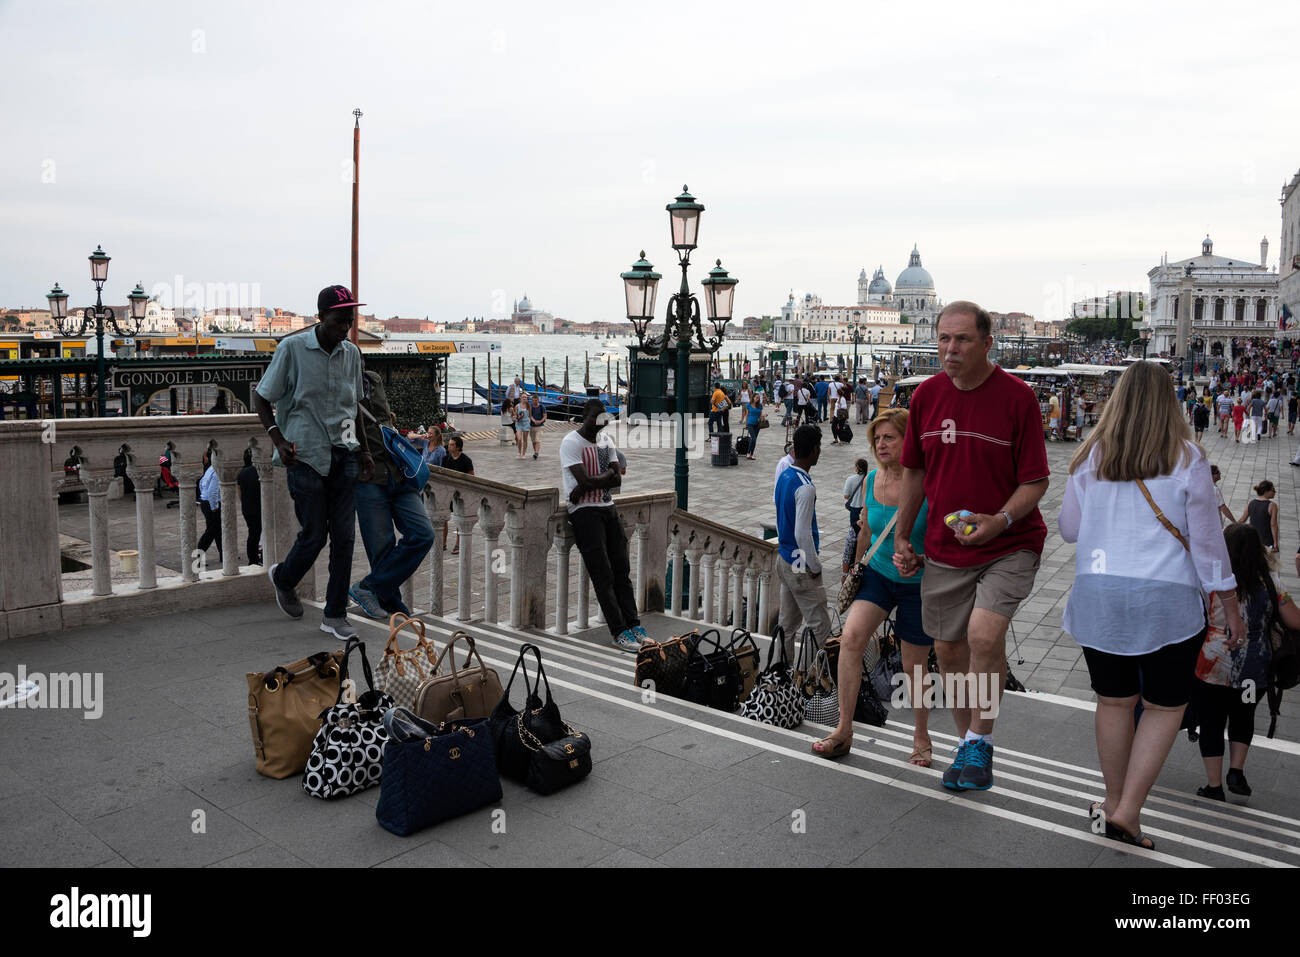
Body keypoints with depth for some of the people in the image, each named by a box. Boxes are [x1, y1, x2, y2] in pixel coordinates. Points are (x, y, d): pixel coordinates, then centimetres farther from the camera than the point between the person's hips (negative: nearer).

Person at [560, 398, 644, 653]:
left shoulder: (606, 439, 11)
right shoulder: (571, 442, -10)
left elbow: (617, 481, 3)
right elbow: (586, 481, -20)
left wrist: (586, 487, -14)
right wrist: (611, 472, -4)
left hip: (608, 508, 7)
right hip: (584, 511, -7)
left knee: (622, 570, 5)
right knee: (603, 575, -7)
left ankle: (634, 626, 8)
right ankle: (620, 633, -6)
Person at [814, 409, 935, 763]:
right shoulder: (871, 479, -2)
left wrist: (919, 562, -31)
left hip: (919, 584, -3)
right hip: (877, 574, 4)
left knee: (914, 666, 8)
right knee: (851, 635, -19)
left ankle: (921, 737, 33)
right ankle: (844, 730, -8)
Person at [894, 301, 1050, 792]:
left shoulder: (1017, 396, -11)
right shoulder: (926, 394, 2)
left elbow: (1036, 480, -8)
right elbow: (914, 470, 12)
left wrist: (1000, 520, -26)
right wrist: (902, 537, 11)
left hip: (1009, 545, -4)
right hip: (944, 549, 5)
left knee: (984, 633, -23)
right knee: (948, 648, 10)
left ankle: (980, 739, 0)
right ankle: (967, 742, 33)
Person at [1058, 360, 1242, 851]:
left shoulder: (1091, 457, 0)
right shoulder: (1187, 459, -5)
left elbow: (1069, 528, 8)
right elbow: (1207, 540, -2)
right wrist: (1230, 603, 7)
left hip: (1099, 596, 2)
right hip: (1168, 599, -2)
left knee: (1114, 701, 15)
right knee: (1164, 706, 11)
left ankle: (1114, 801, 28)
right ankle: (1127, 811, 7)